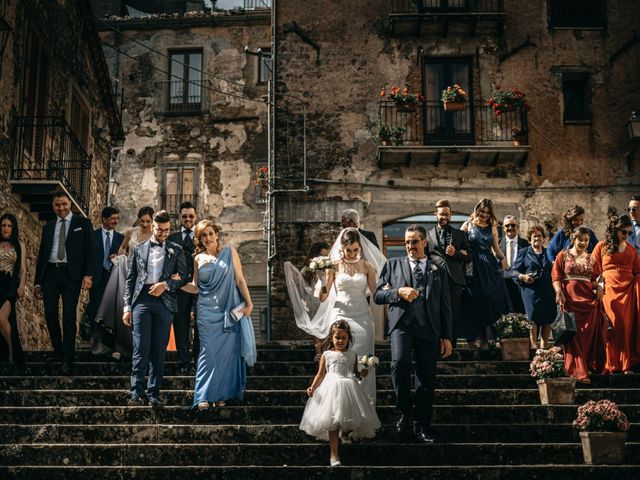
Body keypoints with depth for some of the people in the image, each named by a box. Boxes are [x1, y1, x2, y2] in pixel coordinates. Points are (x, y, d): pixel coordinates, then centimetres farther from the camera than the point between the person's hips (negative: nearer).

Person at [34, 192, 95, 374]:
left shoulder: (83, 223, 4)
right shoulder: (48, 227, 16)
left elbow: (90, 249, -2)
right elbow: (41, 255, 16)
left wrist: (88, 275, -14)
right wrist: (38, 282, 11)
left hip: (71, 274, -4)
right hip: (50, 273, 4)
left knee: (69, 318, -6)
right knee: (50, 315, 5)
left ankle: (68, 360, -2)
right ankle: (58, 351, 24)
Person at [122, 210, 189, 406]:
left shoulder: (176, 250, 13)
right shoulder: (139, 249, 13)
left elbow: (184, 277, 9)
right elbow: (130, 279, 11)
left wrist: (166, 284, -9)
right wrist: (127, 307, 3)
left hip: (164, 301, 0)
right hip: (142, 300, 0)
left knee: (159, 349, 2)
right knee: (141, 348, -7)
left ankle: (154, 394, 7)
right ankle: (137, 392, -5)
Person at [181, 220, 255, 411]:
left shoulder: (230, 252, 3)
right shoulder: (198, 259, 8)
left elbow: (240, 280, 2)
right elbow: (195, 287, 13)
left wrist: (249, 303, -4)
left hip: (229, 311, 0)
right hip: (207, 312, 1)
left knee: (227, 351, 1)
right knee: (208, 351, -4)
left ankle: (221, 394, 12)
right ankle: (204, 396, 0)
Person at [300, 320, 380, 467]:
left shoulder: (352, 355, 13)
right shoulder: (327, 355, 8)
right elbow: (320, 374, 7)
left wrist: (362, 374, -3)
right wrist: (312, 387, -6)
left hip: (350, 388, 2)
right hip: (332, 389, -2)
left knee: (351, 418, 0)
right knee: (333, 423, -7)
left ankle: (345, 433, 39)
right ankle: (334, 454, -1)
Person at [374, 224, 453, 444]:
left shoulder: (438, 270, 18)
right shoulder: (393, 265, 16)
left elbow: (445, 306, 15)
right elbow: (377, 295, 10)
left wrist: (447, 337, 8)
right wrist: (399, 291, -8)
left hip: (428, 328, 1)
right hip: (401, 324, -1)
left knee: (426, 378, 0)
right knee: (400, 363, -26)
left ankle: (421, 427, 12)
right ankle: (404, 412, -6)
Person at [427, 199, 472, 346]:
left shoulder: (460, 234, 16)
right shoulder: (428, 235, 12)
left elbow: (469, 256, 13)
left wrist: (456, 253, -4)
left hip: (455, 280, 1)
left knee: (454, 316, -2)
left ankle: (451, 347, 4)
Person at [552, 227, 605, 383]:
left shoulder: (590, 259, 16)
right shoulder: (563, 256, 6)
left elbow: (593, 281, 18)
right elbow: (556, 277, -1)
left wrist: (598, 284, -4)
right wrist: (559, 293, -17)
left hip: (588, 300, 4)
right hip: (570, 300, -3)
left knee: (589, 335, 1)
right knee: (574, 336, -4)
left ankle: (588, 366, 13)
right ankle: (579, 371, 0)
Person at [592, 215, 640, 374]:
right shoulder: (602, 246, 6)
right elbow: (595, 270, 3)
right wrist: (599, 286, -7)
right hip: (610, 290, -3)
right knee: (614, 327, -5)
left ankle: (626, 364, 8)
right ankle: (612, 364, 3)